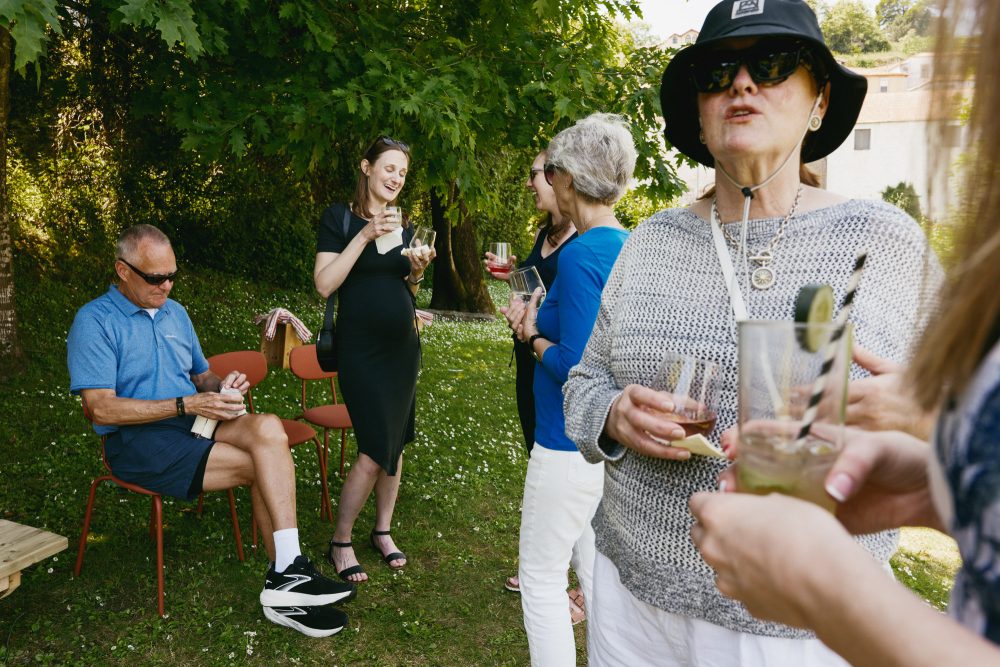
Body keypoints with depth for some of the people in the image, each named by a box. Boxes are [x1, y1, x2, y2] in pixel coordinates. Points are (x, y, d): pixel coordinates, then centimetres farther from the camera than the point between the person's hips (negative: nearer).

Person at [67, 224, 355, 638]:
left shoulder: (175, 312, 18)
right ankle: (287, 576, -13)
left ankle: (285, 578, -28)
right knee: (264, 465, -24)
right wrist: (186, 405, -20)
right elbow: (102, 409, -14)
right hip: (138, 440, -5)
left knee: (268, 428, -28)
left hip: (193, 423, 6)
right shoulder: (94, 321, -4)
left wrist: (222, 385, 1)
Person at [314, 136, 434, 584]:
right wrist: (364, 236, -20)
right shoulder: (340, 218, -5)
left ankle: (382, 531, 26)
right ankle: (340, 543, 10)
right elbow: (324, 284, -15)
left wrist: (417, 272, -4)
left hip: (402, 345, 6)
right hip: (360, 349, -6)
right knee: (375, 450, -9)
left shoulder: (404, 228, 10)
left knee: (396, 444, 9)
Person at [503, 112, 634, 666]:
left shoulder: (581, 255, -20)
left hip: (572, 447, -9)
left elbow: (576, 367, -24)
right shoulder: (628, 246, 7)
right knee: (597, 574, 22)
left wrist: (532, 336, -7)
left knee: (541, 579, 8)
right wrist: (539, 324, 4)